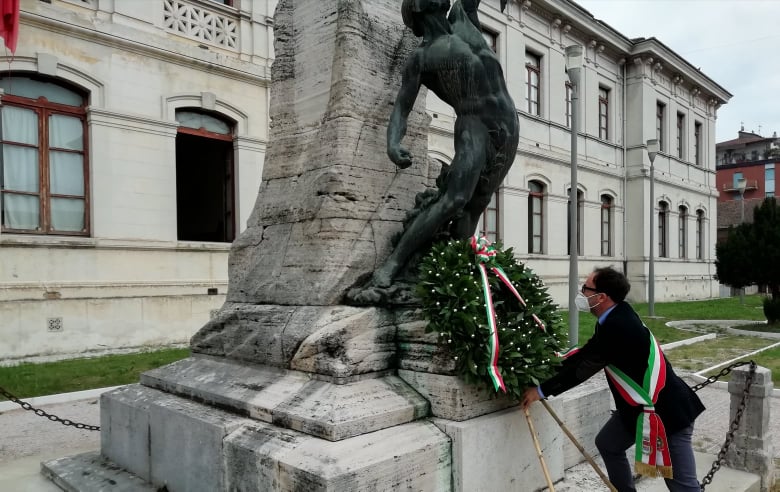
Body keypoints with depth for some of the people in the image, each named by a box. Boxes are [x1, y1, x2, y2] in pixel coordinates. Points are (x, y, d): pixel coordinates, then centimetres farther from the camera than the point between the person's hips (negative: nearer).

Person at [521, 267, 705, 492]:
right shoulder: (618, 314, 0)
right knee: (607, 444, 20)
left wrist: (541, 390, -10)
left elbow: (582, 368, -20)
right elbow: (587, 352, 10)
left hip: (668, 410, -10)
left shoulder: (616, 326, -28)